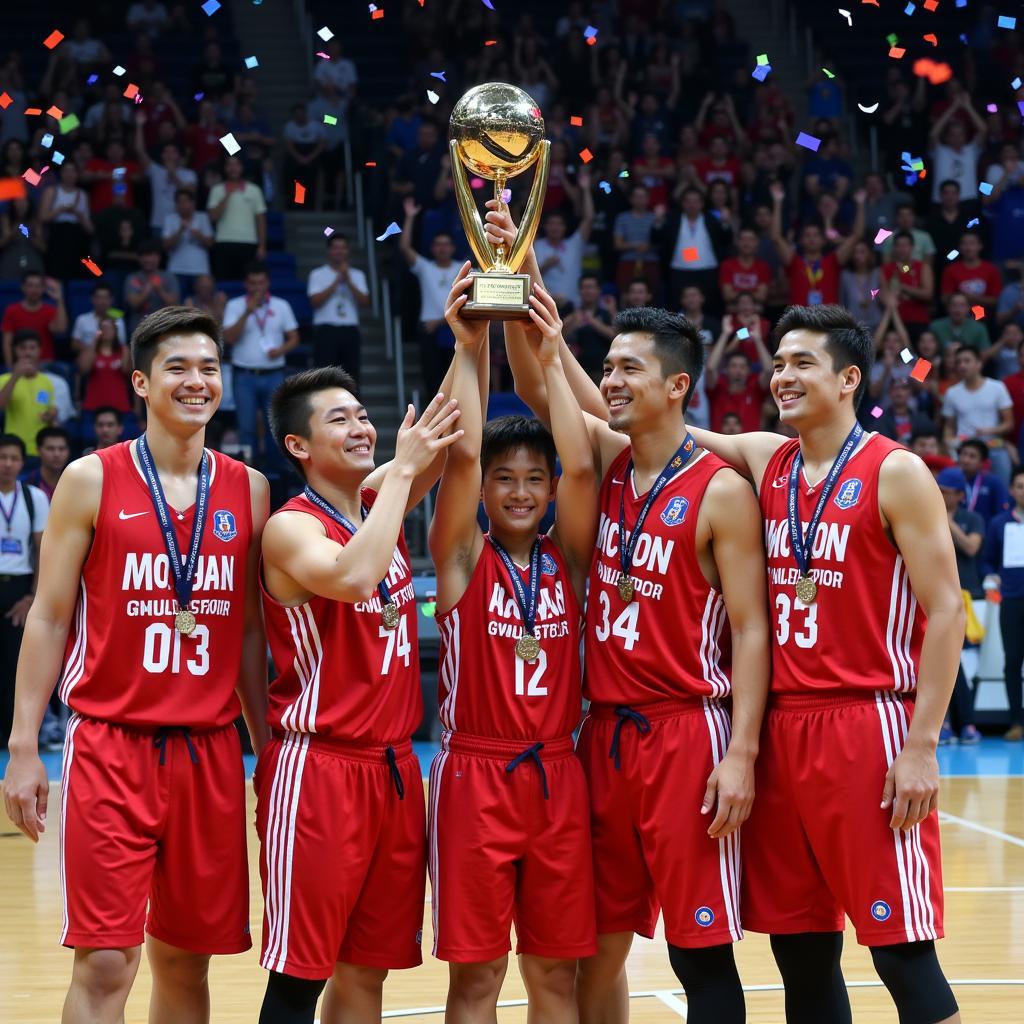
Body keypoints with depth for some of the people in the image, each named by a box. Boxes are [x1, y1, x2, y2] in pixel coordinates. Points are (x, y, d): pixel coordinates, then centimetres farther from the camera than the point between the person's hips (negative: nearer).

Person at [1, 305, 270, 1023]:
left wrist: (267, 747, 11)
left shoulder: (248, 492, 8)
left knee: (186, 961, 9)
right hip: (112, 743, -3)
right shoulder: (92, 481, -1)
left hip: (211, 749, 4)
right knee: (105, 964, -8)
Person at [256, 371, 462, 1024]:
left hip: (394, 766, 7)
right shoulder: (291, 527, -11)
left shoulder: (383, 502, 10)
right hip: (319, 767, -7)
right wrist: (402, 469, -23)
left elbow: (454, 433, 9)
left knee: (367, 969, 10)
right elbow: (352, 577, -31)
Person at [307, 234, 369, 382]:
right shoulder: (318, 274, 4)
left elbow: (365, 302, 0)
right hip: (326, 330, -3)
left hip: (350, 330, 3)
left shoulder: (357, 275, 12)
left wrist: (348, 281, -10)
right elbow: (315, 301, -10)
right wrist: (336, 282, -10)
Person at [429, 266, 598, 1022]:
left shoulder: (568, 559, 7)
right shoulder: (462, 557, 0)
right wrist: (472, 351, -14)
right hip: (475, 774, -3)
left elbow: (581, 467, -7)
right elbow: (461, 456, -13)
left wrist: (548, 360, -9)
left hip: (556, 776, 3)